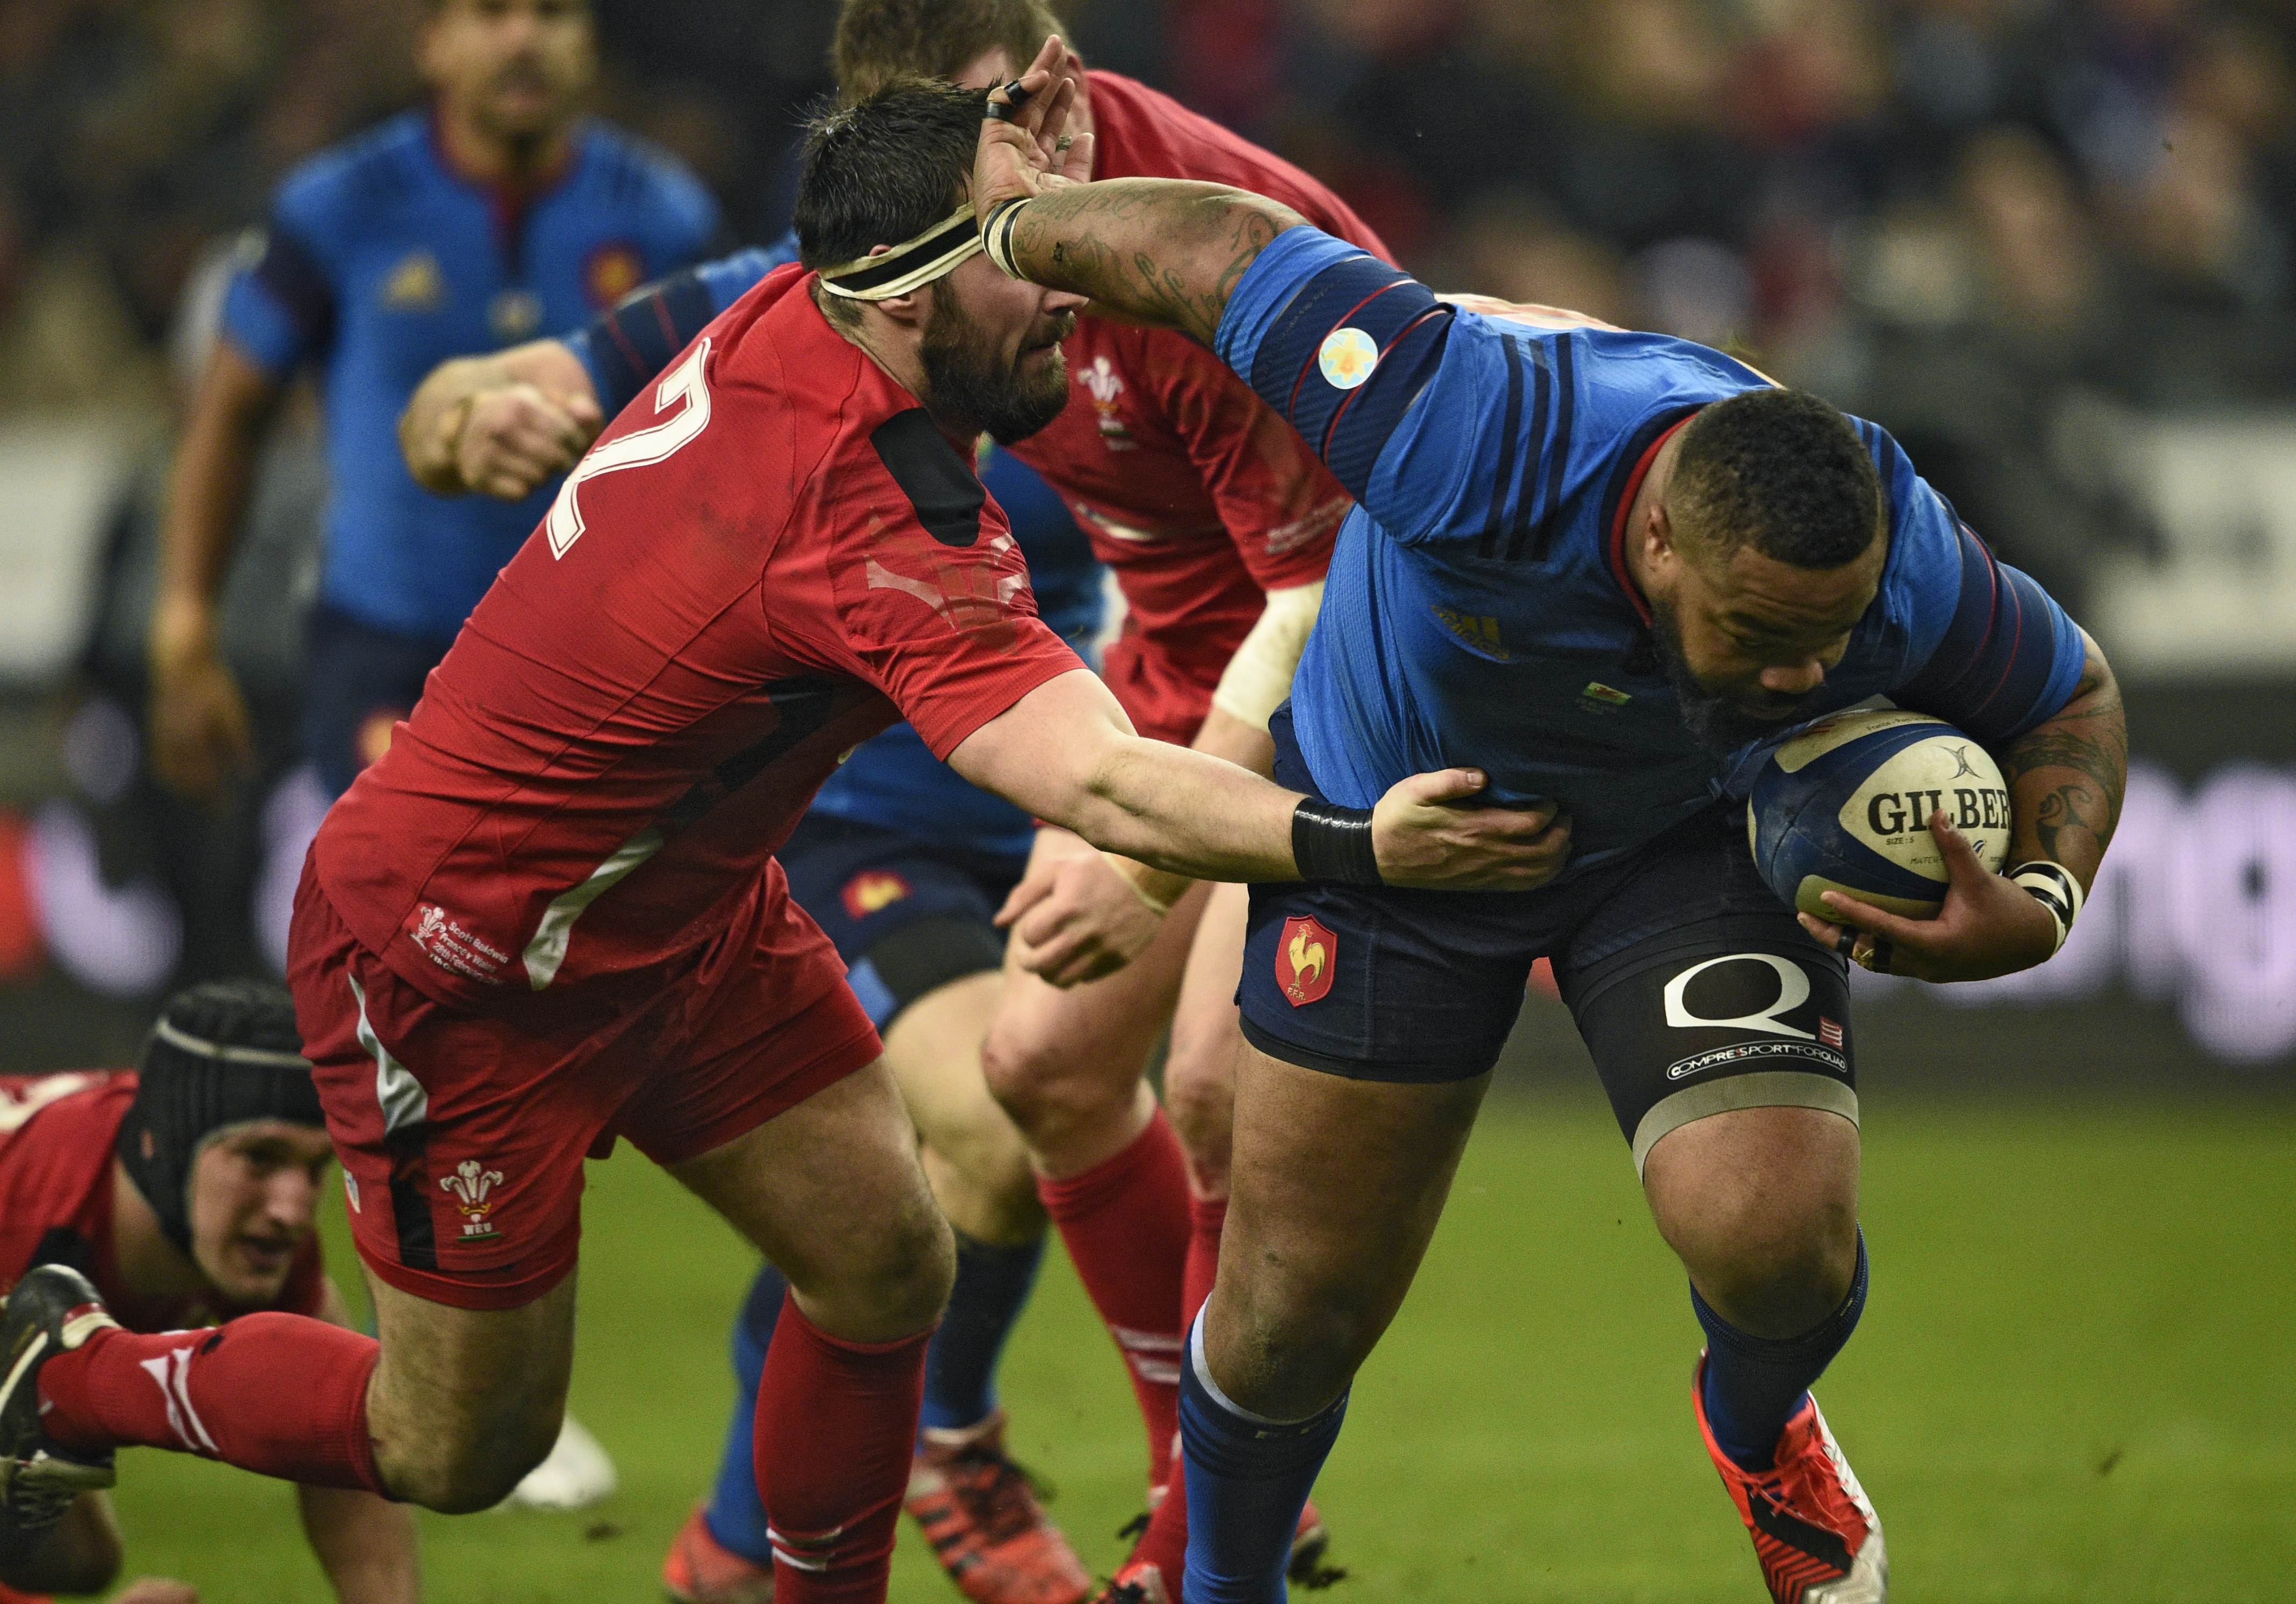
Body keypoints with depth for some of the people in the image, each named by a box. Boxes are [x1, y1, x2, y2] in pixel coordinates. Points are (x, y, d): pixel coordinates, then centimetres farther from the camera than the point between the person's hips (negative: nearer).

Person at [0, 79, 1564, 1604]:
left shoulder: (783, 318, -10)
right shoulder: (887, 538, -35)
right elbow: (1104, 790, -46)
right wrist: (1351, 848, -57)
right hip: (456, 956, -9)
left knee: (889, 1263, 2)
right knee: (459, 1451, 6)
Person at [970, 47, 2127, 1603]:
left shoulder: (1900, 564, -33)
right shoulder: (1481, 446, -43)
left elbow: (2072, 702, -10)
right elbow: (1216, 244, -30)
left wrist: (2039, 910, -28)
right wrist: (1017, 228, -12)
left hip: (1685, 844, 1)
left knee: (1778, 1231, -22)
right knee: (1299, 1309, 4)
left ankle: (1762, 1429, 16)